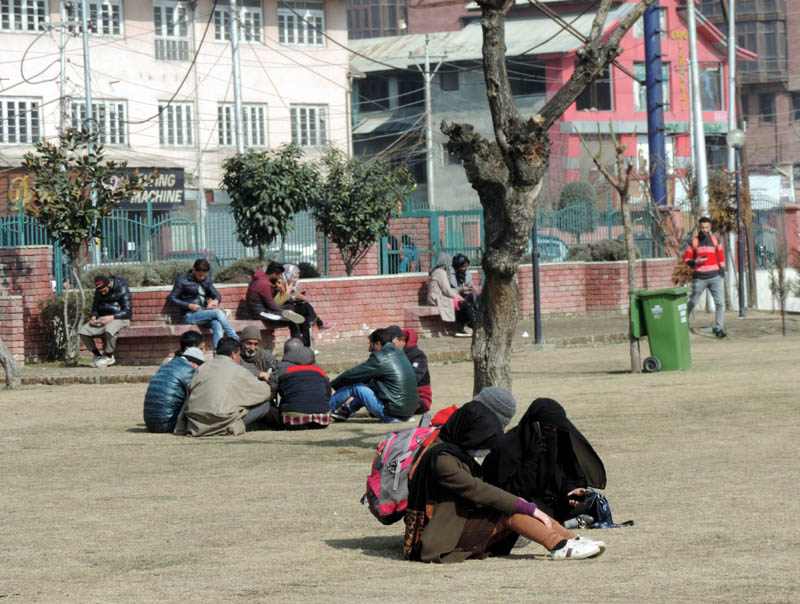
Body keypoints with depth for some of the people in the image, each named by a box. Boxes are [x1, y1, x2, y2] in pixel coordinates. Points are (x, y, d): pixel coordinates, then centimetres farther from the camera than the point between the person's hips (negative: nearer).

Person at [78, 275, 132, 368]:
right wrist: (93, 317, -7)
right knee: (82, 330, -17)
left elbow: (127, 311, -14)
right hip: (103, 318, 6)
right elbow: (95, 309, 17)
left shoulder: (122, 289, -11)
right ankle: (97, 356, -5)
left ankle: (109, 357, -18)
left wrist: (112, 317, -27)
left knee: (109, 330, -41)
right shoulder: (98, 292, 8)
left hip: (119, 318, -6)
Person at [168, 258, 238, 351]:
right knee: (217, 312, -28)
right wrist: (189, 306, -13)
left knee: (217, 325, -31)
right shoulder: (182, 280, 0)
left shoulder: (207, 280, 15)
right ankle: (236, 340, -24)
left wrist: (216, 301, -10)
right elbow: (171, 298, -2)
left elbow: (217, 295, 17)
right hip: (190, 315, -4)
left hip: (205, 311, 5)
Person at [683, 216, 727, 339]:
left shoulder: (715, 240, 8)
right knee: (692, 302, 6)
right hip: (700, 278, -1)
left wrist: (722, 271, 8)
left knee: (720, 303, -9)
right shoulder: (693, 242, 3)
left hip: (715, 277, 1)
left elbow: (721, 257, 16)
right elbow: (686, 259, 6)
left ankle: (718, 329, -5)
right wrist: (695, 262, -13)